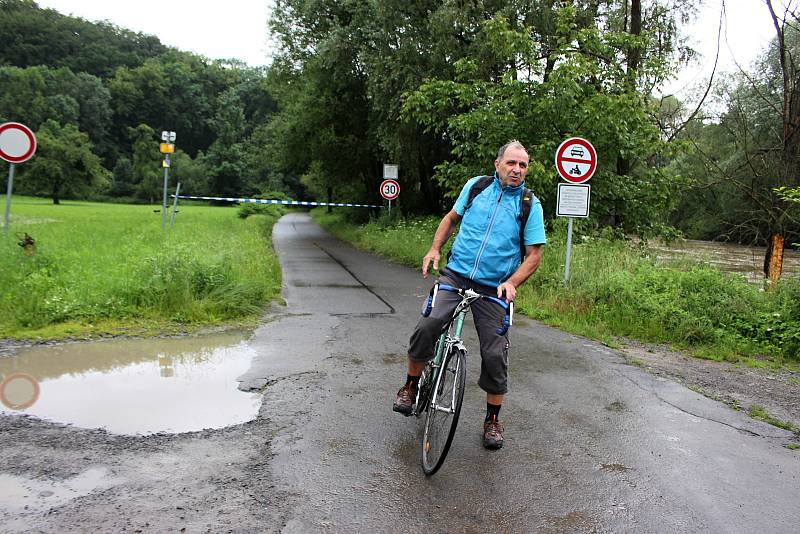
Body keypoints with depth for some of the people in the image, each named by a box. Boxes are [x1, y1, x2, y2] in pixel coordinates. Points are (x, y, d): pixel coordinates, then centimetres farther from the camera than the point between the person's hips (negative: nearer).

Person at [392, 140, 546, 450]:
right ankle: (411, 386, 3)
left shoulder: (531, 205, -1)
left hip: (493, 288, -1)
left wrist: (510, 283, -17)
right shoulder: (476, 186, 5)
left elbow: (534, 255, -1)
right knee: (427, 326, -21)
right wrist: (435, 249, 4)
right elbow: (452, 218, 19)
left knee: (495, 354, -2)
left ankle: (493, 420, 19)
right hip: (455, 274, 1)